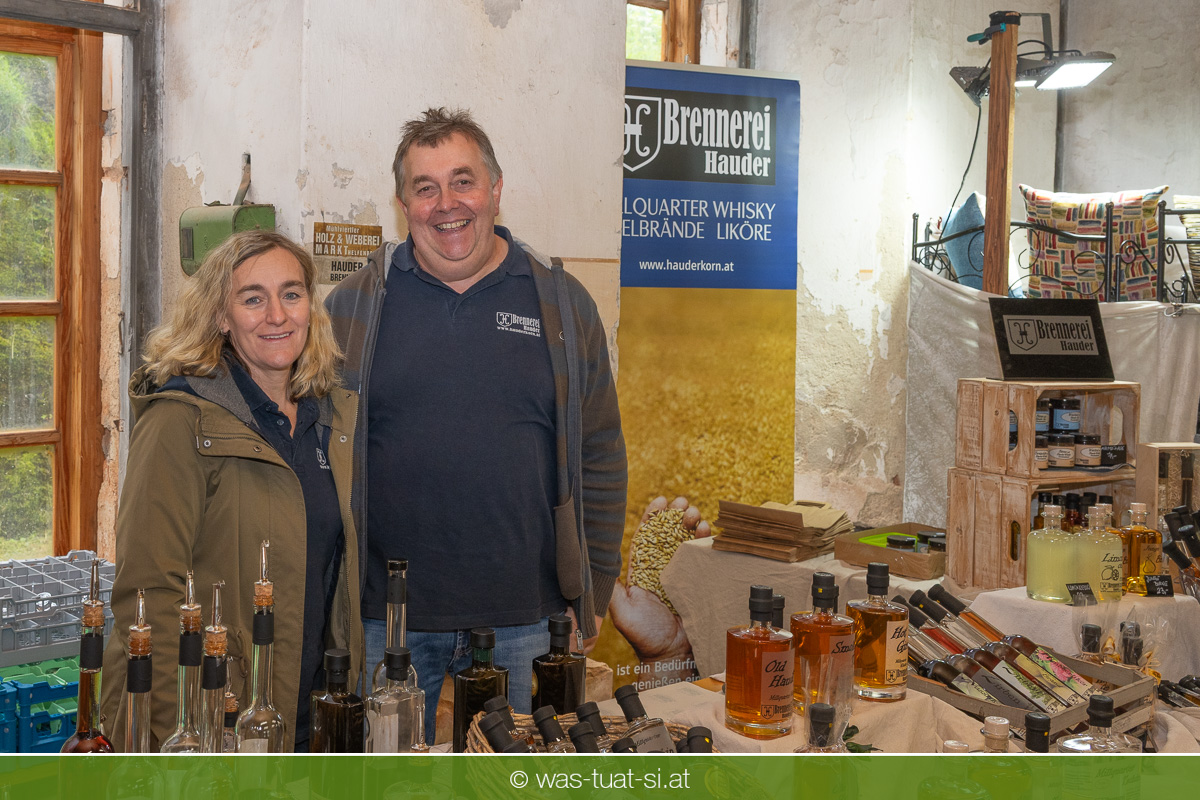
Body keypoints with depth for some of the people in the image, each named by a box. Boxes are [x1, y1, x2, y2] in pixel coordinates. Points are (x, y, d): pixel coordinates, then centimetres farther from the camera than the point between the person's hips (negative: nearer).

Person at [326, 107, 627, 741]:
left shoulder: (563, 304, 4)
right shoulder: (354, 307, 2)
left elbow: (600, 457, 7)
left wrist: (592, 593, 3)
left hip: (524, 620, 1)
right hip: (385, 621, 0)